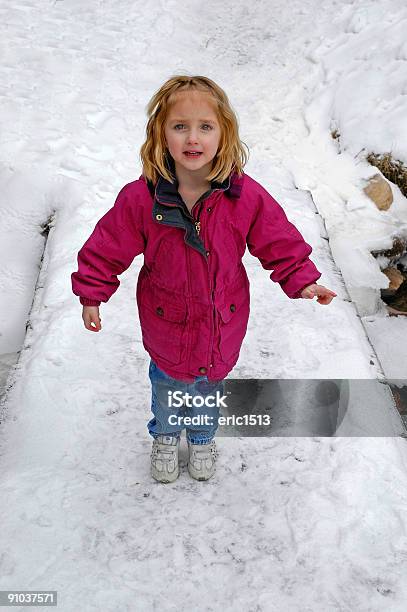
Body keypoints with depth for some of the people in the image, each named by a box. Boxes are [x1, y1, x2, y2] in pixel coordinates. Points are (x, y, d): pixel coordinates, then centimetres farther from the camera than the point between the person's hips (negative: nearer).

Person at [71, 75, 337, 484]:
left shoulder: (246, 196, -20)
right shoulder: (141, 197, -22)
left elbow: (280, 243, -7)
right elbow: (107, 247, -10)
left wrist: (301, 281, -16)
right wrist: (92, 295, -8)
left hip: (222, 322, 1)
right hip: (166, 321, -1)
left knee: (210, 384, 26)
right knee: (167, 382, 25)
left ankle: (202, 437, 60)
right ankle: (165, 435, 59)